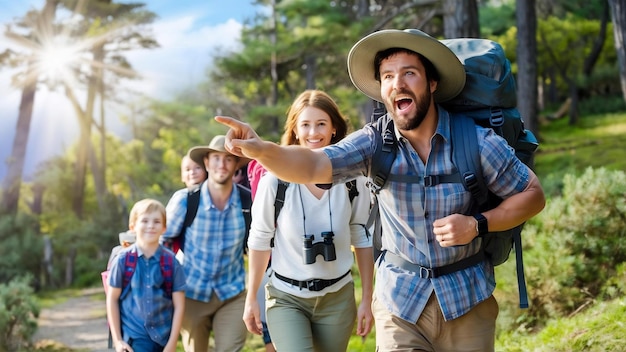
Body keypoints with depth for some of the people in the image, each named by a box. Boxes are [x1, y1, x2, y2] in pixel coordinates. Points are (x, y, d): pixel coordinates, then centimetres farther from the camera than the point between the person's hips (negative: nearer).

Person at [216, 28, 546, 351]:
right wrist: (261, 150, -47)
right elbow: (314, 165, -27)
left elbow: (533, 194, -2)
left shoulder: (477, 141, -13)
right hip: (399, 302, 1)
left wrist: (478, 224, -18)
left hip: (467, 302, 0)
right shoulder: (375, 143, -11)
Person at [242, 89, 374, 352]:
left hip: (338, 298, 2)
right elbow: (260, 240, -2)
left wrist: (367, 299, 4)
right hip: (286, 298, -2)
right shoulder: (275, 179, -13)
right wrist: (251, 298, 2)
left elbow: (362, 239, 3)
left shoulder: (352, 179, -7)